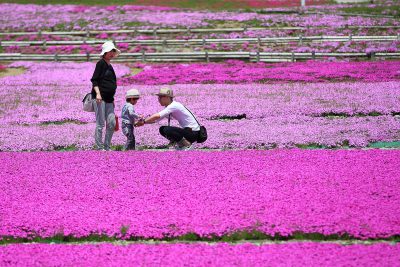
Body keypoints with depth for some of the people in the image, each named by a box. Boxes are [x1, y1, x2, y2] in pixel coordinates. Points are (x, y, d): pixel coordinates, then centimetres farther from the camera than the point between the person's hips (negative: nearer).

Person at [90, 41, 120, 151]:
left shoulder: (110, 66, 20)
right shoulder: (101, 63, -4)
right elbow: (94, 80, -11)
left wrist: (112, 98, 25)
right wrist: (98, 93, -23)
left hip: (109, 99, 8)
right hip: (100, 98, -8)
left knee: (112, 123, 3)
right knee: (100, 123, -6)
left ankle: (107, 147, 12)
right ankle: (99, 148, -2)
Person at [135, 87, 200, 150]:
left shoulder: (174, 106, -19)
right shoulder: (169, 107, 11)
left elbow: (157, 116, -28)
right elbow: (156, 119, 9)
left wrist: (143, 121, -19)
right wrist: (141, 121, -3)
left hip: (193, 133, -9)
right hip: (186, 130, 9)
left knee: (166, 130, -23)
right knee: (162, 129, 6)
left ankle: (187, 145, -9)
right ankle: (181, 145, 11)